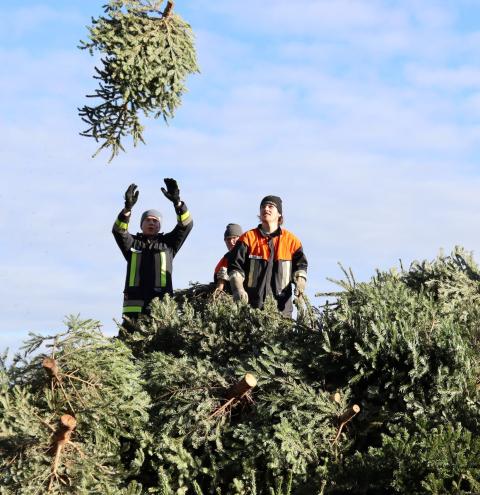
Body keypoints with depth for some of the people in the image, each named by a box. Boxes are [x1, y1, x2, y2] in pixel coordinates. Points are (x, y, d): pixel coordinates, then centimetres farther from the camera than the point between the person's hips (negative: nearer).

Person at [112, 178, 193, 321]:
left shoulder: (168, 243, 20)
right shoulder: (132, 243, 19)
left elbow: (186, 225, 8)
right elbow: (119, 230, 0)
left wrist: (177, 201, -8)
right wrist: (127, 207, -16)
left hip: (161, 301, 0)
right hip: (135, 301, 0)